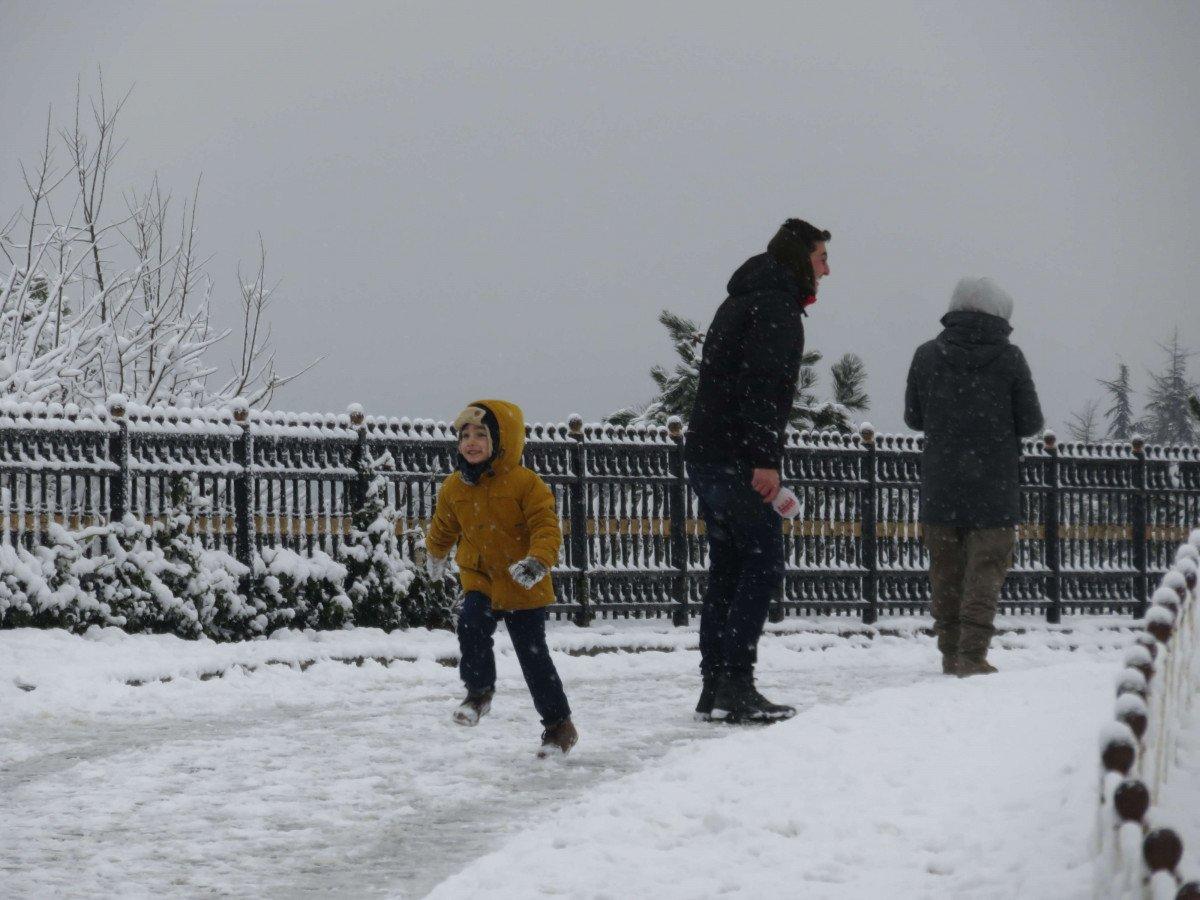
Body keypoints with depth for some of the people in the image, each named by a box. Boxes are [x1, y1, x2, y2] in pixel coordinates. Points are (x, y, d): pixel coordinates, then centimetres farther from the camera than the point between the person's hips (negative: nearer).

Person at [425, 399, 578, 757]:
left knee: (534, 655, 1)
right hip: (480, 580, 3)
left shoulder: (524, 483, -13)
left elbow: (547, 528, -17)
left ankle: (559, 725, 14)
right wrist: (435, 554, 36)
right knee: (470, 624, -25)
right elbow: (443, 527, 21)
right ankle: (479, 690, -2)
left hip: (523, 585, -3)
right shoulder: (454, 487, 1)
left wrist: (537, 561, -33)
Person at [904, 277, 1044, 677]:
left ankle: (951, 651, 16)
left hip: (940, 485, 2)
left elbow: (913, 417, 6)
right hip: (994, 484, -2)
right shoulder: (1008, 358, -8)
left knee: (946, 568, 13)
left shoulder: (927, 355, -2)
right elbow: (1031, 422, -3)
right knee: (987, 568, 1)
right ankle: (972, 653, -10)